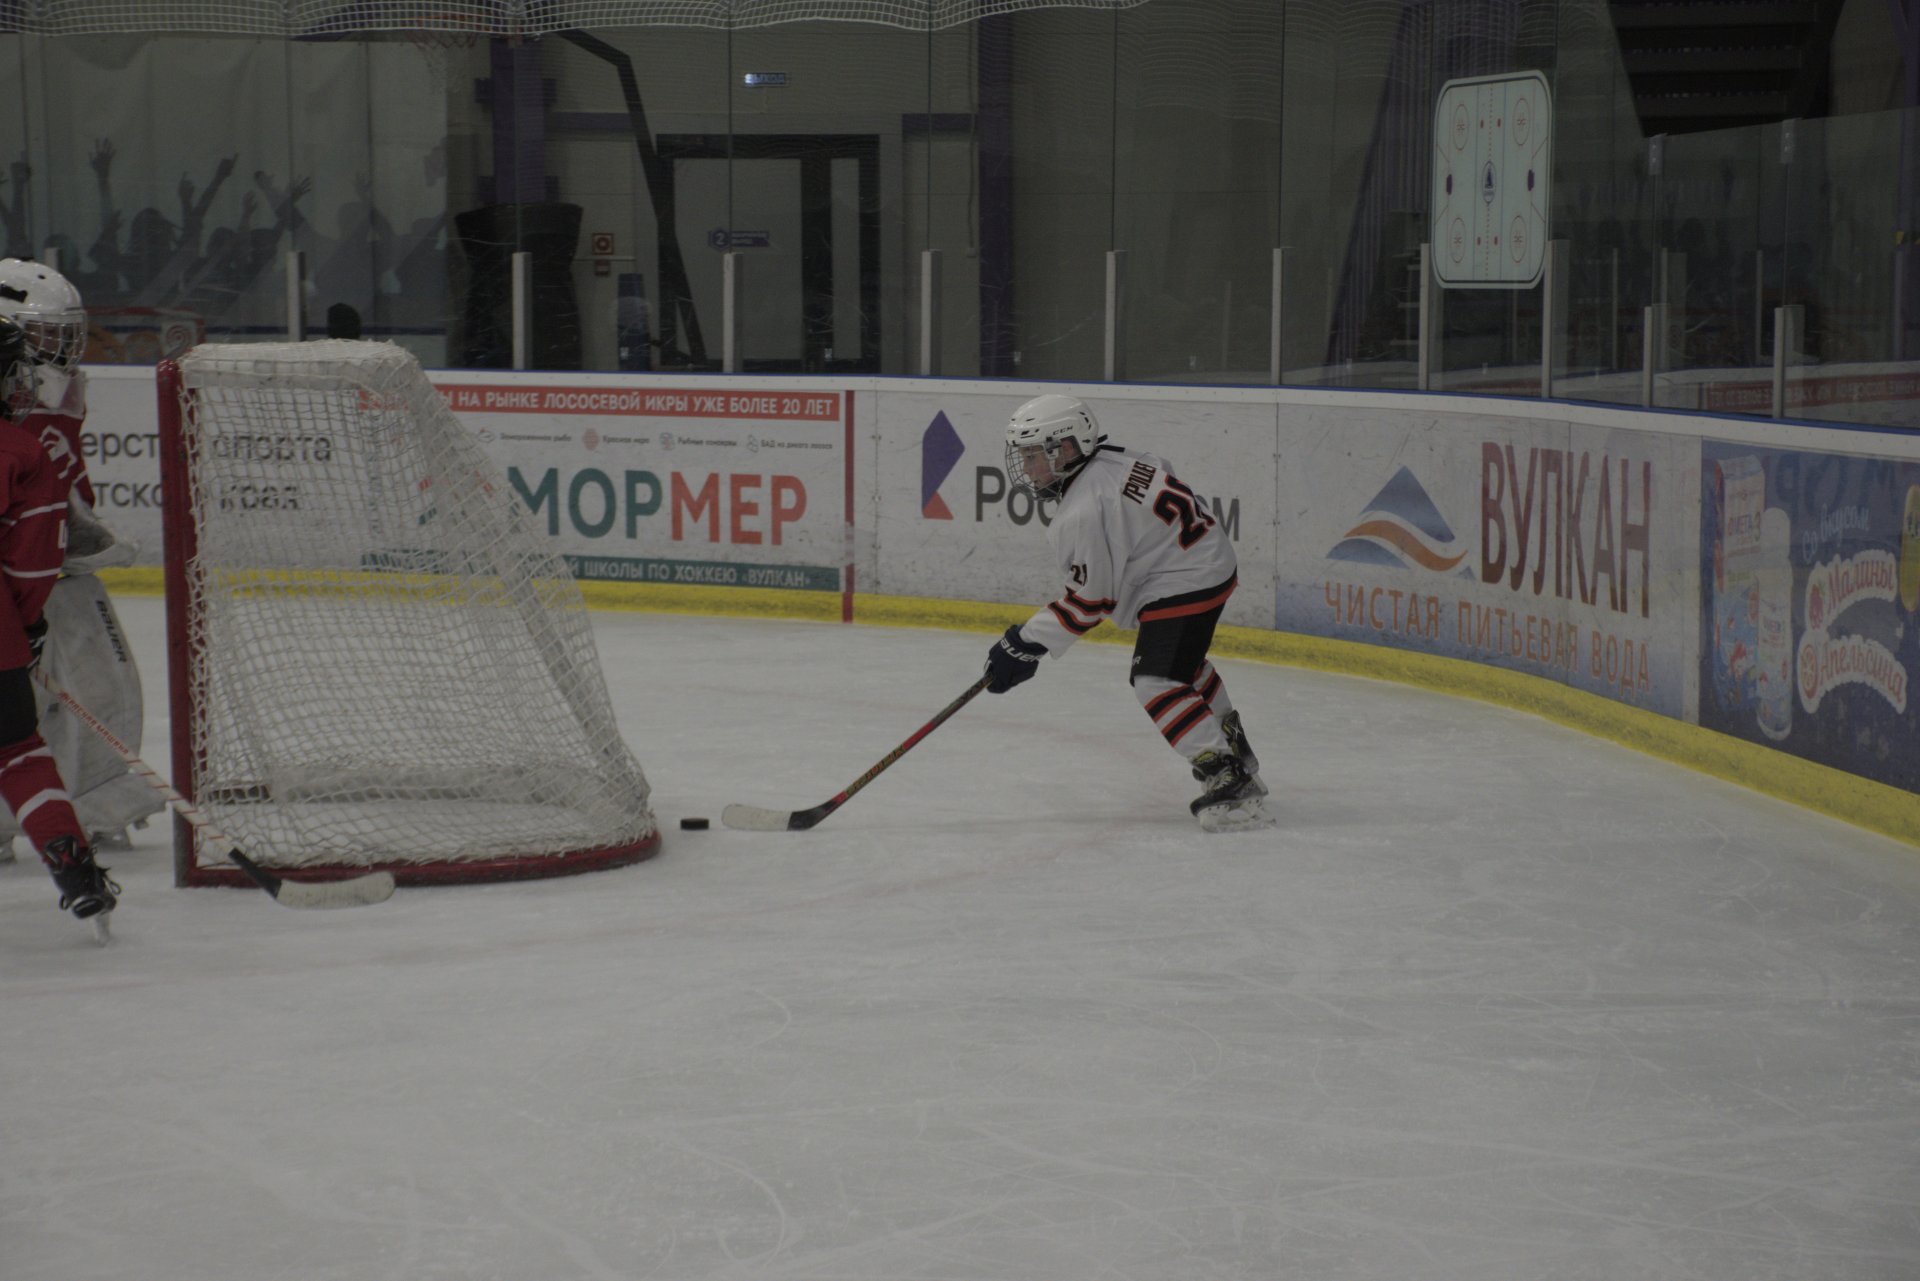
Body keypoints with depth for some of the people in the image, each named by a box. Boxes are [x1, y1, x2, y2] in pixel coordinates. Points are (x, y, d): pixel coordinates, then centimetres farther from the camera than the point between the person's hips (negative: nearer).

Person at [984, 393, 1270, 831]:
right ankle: (1235, 750, 50)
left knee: (1158, 681, -17)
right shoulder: (1111, 461, 1)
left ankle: (1227, 780, -21)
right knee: (1183, 663, 31)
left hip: (1183, 584, -11)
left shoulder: (1083, 513, -25)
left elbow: (1089, 601, -19)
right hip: (1208, 561, 11)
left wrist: (1026, 645, -13)